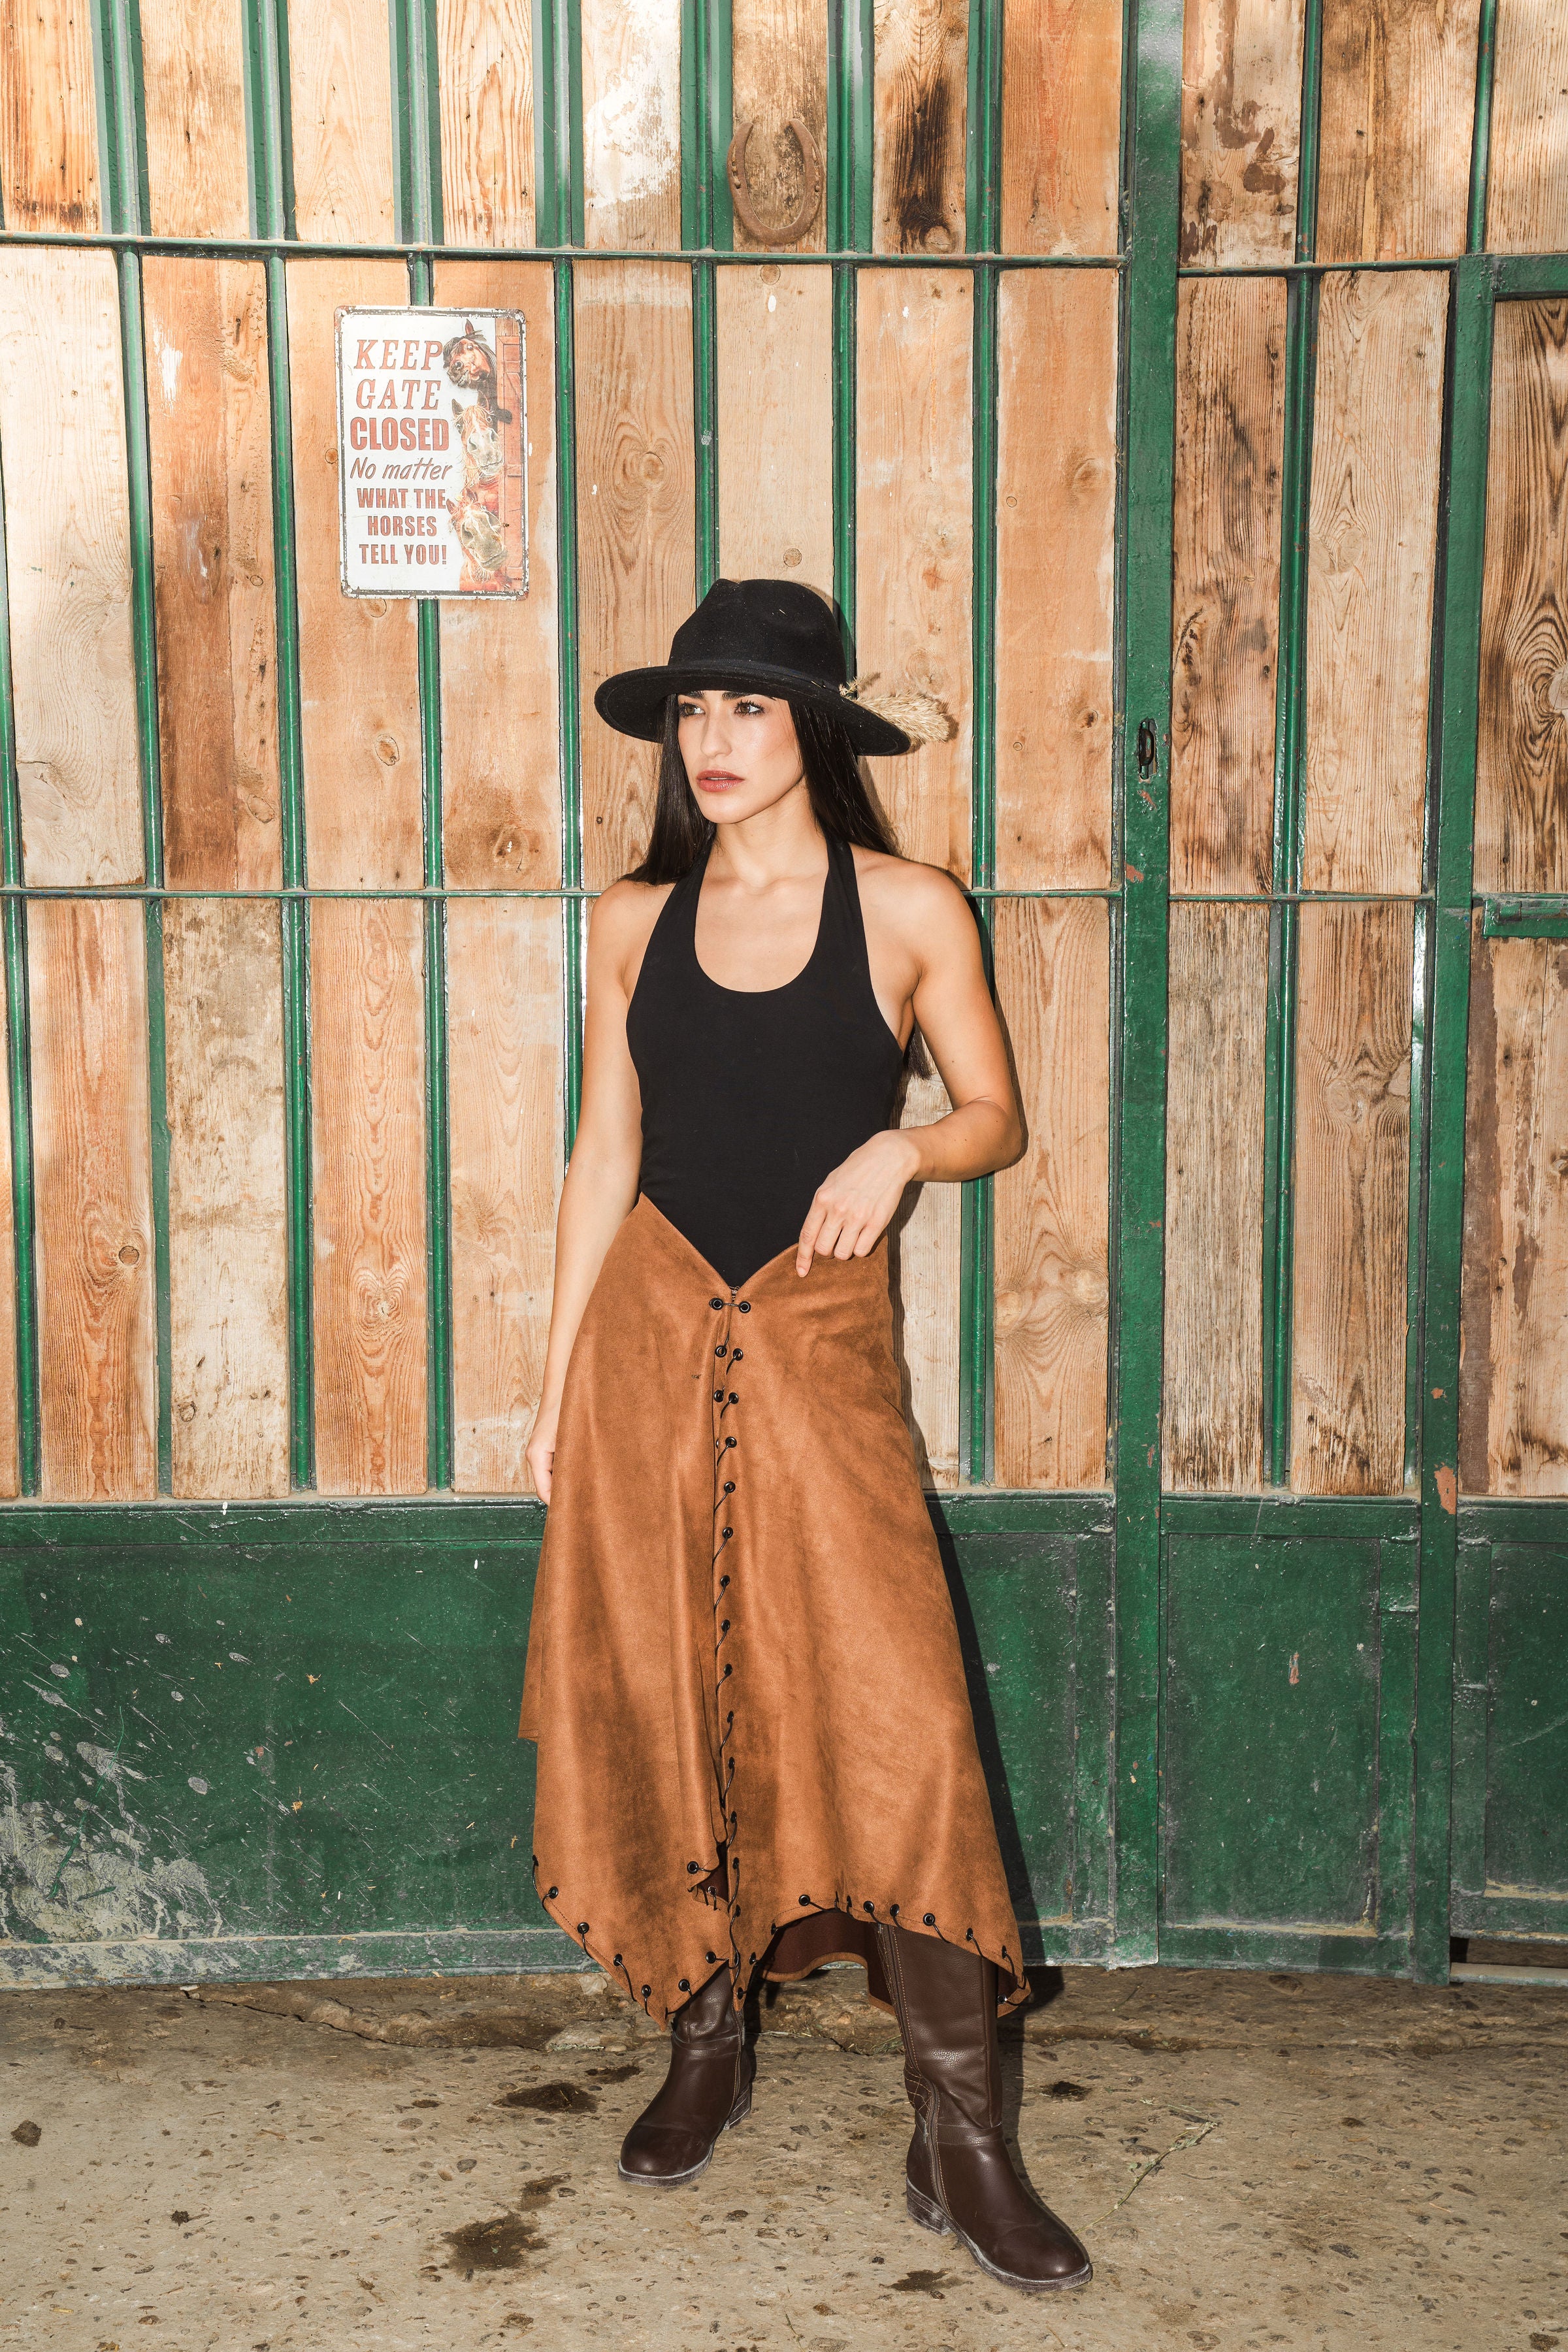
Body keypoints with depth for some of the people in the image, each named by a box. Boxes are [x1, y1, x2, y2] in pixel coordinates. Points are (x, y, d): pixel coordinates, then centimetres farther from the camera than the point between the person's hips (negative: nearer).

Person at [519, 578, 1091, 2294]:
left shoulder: (908, 911, -1)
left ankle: (961, 2141, 3)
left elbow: (997, 1117, 7)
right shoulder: (637, 919, 6)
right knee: (659, 1703, 8)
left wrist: (904, 1147, -15)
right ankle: (704, 2045, 29)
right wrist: (555, 1388, 7)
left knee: (892, 1720, -8)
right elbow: (604, 1154, 9)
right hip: (649, 1331, 3)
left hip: (817, 1346, -3)